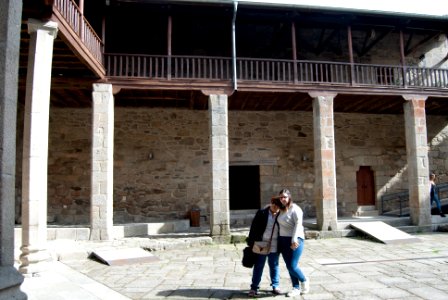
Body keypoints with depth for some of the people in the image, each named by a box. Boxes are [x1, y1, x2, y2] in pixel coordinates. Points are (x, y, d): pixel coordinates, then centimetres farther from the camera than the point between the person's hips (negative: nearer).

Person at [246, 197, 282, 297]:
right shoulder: (262, 212, -7)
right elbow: (254, 227, -5)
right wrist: (251, 242, -8)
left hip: (274, 247, 1)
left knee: (274, 266, 13)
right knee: (258, 266, 8)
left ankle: (275, 286, 27)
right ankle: (254, 288, 17)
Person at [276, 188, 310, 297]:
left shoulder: (295, 209, -10)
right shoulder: (282, 210, 12)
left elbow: (298, 224, -17)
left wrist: (294, 240, -22)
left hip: (295, 240, -7)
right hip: (283, 240, 7)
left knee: (293, 266, -6)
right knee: (289, 267, 9)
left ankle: (304, 280, 21)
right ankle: (296, 288, 21)